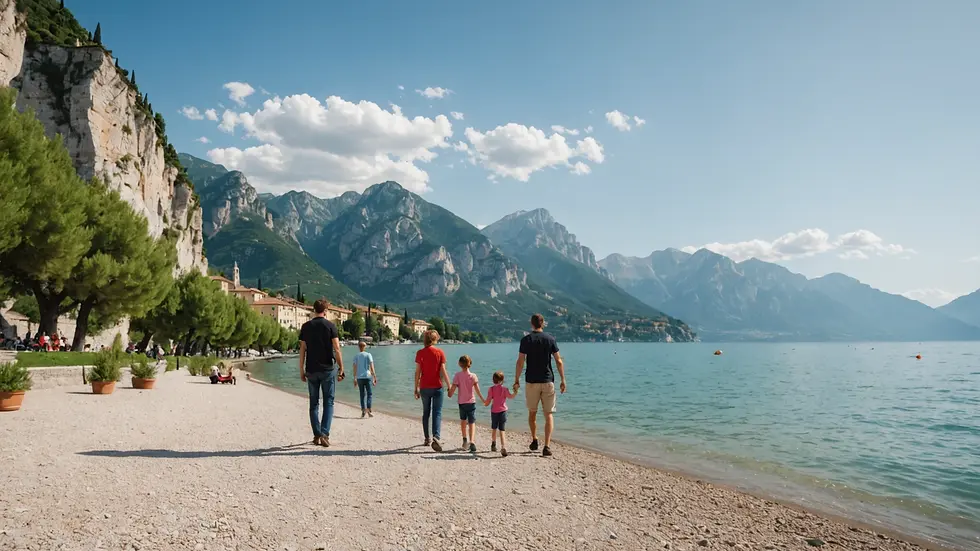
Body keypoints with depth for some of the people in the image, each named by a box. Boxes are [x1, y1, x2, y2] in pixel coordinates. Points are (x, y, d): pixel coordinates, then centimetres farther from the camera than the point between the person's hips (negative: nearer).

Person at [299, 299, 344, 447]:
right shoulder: (330, 326, -5)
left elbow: (302, 350, 3)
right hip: (328, 369, -3)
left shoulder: (306, 327, 3)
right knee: (328, 403, 3)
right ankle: (324, 434, -9)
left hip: (311, 370, 3)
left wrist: (301, 371, 9)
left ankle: (317, 435, 13)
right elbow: (337, 349, -9)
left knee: (314, 403, 11)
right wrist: (341, 368, -4)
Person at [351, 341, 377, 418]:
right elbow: (371, 367, -5)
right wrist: (375, 377, -4)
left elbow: (355, 368, 4)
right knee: (369, 393, 3)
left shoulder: (356, 356, 7)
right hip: (367, 376, -2)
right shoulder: (368, 355, 1)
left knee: (362, 394, 9)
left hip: (359, 378, 2)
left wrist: (354, 379, 9)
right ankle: (368, 410, -10)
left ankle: (363, 411, 4)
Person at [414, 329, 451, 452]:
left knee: (426, 413, 15)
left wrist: (416, 388, 5)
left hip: (424, 387, 2)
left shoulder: (420, 353, -2)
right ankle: (435, 437, -20)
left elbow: (417, 372, -2)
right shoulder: (440, 353, -5)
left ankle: (427, 439, 21)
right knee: (437, 413, -2)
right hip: (437, 387, -2)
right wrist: (449, 386, 1)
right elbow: (443, 372, -7)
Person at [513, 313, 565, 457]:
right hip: (548, 381, 0)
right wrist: (563, 380, 5)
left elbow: (520, 362, -7)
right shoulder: (550, 339, 0)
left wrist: (516, 380, 1)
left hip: (531, 381, 0)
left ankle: (534, 440, 27)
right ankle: (547, 446, -6)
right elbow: (559, 361, -1)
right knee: (549, 414, 3)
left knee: (532, 412, 19)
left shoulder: (526, 340, -3)